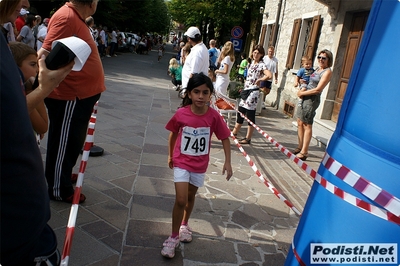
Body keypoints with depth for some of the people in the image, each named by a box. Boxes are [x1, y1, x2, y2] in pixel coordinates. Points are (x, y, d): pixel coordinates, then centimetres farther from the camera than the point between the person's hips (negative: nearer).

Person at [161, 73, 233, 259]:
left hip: (200, 165, 2)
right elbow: (173, 134, 0)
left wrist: (228, 162, -10)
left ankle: (184, 224, 45)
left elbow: (224, 138, -5)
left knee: (191, 197, 20)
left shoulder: (214, 116, -17)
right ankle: (174, 237, 13)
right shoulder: (181, 114, -18)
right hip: (181, 162, -2)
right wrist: (170, 155, 9)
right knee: (181, 200, -7)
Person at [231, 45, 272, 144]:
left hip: (253, 92, -8)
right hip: (246, 90, 8)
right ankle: (235, 132, 29)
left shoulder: (262, 65, -10)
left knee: (250, 115, -2)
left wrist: (259, 80, -17)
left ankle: (248, 138, 6)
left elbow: (269, 75, -27)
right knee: (240, 112, 15)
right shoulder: (251, 63, 13)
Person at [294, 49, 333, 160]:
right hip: (305, 97, 8)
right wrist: (302, 89, 2)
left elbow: (318, 89, -16)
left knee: (307, 125, -5)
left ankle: (304, 152, 1)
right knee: (300, 123, 11)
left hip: (312, 99, -8)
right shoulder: (317, 69, 15)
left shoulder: (327, 72, -10)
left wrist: (302, 93, -10)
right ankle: (300, 147, 23)